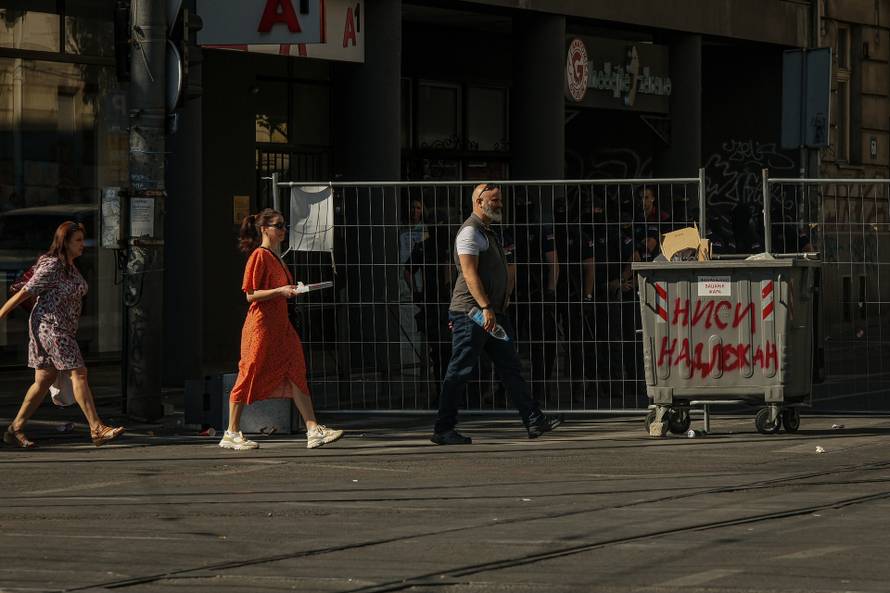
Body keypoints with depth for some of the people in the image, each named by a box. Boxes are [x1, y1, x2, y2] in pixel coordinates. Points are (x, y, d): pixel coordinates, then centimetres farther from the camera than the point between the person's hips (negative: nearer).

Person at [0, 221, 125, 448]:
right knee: (78, 374, -12)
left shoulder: (71, 268, 12)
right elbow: (23, 294, -13)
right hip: (49, 326, -10)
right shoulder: (51, 268, -16)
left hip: (64, 330, 10)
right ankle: (97, 430, -13)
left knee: (44, 380, 10)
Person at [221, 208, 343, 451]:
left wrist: (294, 290, 14)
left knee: (296, 374, 0)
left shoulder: (276, 257, 17)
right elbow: (251, 295, -15)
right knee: (249, 376, -2)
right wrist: (280, 291, -23)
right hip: (261, 324, -9)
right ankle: (231, 434, 7)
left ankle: (313, 430, -6)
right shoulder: (259, 256, -11)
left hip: (280, 324, 9)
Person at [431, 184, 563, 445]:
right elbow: (470, 274, -21)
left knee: (510, 368, 6)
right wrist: (485, 308, -28)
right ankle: (443, 430, -1)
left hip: (492, 313, 10)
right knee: (459, 372, -5)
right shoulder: (470, 232, -11)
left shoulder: (487, 233, 21)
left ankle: (535, 422, 5)